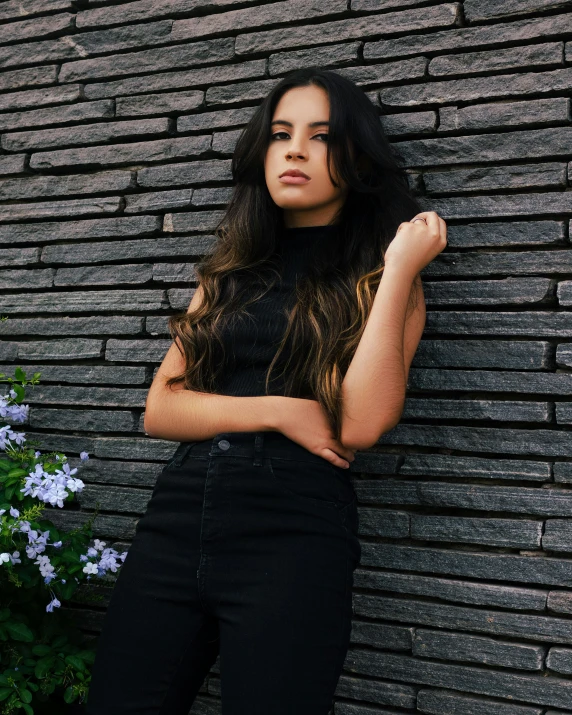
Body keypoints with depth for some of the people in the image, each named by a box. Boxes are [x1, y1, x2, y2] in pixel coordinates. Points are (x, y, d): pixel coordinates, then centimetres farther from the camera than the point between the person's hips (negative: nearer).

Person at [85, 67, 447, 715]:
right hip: (175, 519, 4)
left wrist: (401, 269, -11)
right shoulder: (232, 273, 16)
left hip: (293, 536, -4)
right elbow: (159, 409, 7)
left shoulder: (377, 279, 4)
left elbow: (359, 426, -13)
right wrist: (278, 410, -7)